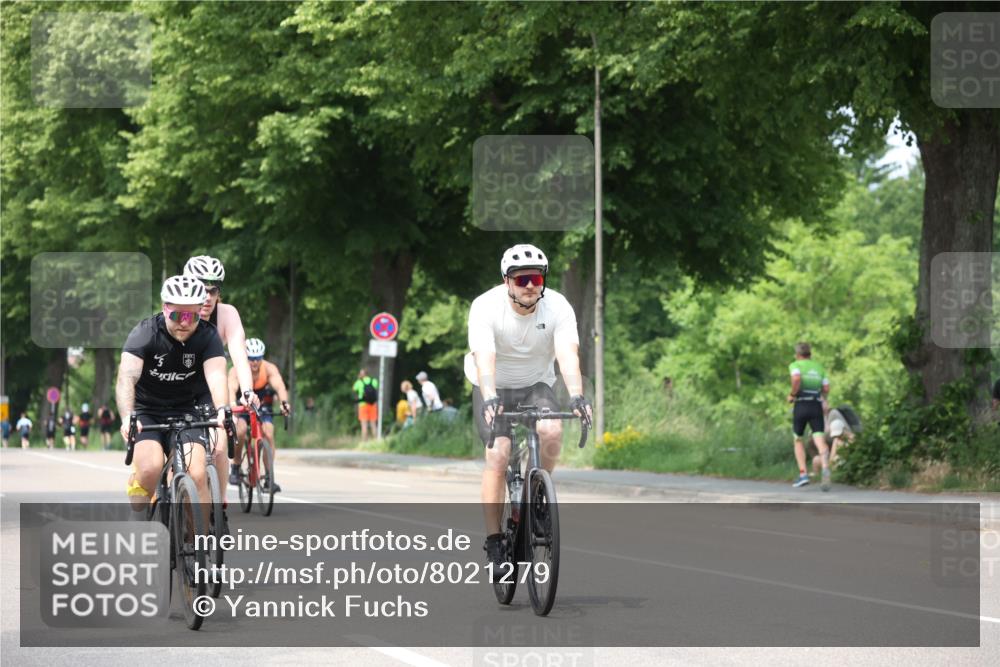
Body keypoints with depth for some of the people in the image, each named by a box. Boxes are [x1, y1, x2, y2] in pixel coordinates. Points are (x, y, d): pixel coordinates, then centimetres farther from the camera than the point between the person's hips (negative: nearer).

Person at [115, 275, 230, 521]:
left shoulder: (208, 336, -12)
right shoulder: (145, 333, -18)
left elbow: (216, 375, -27)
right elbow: (126, 378, -31)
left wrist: (222, 410, -48)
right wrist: (127, 417, -49)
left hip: (186, 412, 2)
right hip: (146, 412, -2)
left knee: (196, 475, -19)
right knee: (150, 468, -27)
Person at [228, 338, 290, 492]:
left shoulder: (269, 369, -25)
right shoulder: (236, 371, -26)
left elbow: (279, 386, -40)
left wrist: (284, 402, -61)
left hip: (264, 406, 1)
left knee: (268, 433, -22)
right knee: (240, 431, -28)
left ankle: (269, 477, -16)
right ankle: (235, 468, -7)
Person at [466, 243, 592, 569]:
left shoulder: (558, 307, -19)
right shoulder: (485, 307, -24)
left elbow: (567, 354, -32)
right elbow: (484, 357, -37)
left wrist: (576, 395, -49)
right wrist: (490, 398, -54)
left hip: (536, 385, 2)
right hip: (494, 388, -2)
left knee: (551, 430, -29)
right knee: (498, 455, -22)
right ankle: (494, 542, -15)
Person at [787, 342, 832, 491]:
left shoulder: (795, 365, 5)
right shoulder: (819, 367, 19)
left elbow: (796, 378, -18)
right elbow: (826, 388, 9)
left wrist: (792, 394, -3)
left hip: (801, 406, -2)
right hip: (817, 406, 2)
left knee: (798, 440, 17)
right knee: (819, 440, -11)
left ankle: (803, 474, 6)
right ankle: (825, 468, -40)